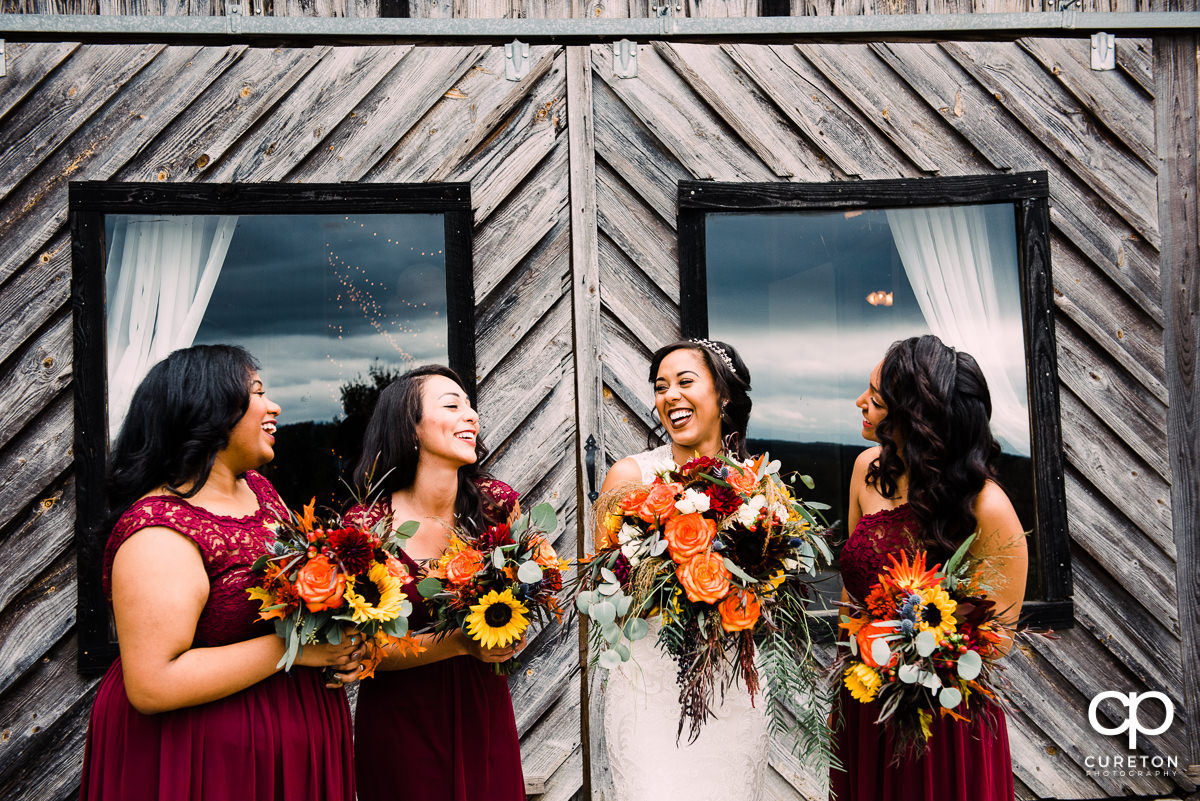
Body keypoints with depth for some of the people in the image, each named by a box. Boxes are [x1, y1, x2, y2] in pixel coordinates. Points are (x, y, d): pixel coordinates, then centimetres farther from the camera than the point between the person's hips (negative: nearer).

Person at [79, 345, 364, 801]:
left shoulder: (259, 490, 4)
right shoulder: (160, 532, -21)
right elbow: (151, 684, -27)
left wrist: (339, 646, -5)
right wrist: (291, 647, -25)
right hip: (205, 761, -8)